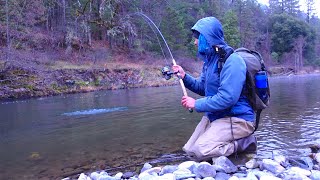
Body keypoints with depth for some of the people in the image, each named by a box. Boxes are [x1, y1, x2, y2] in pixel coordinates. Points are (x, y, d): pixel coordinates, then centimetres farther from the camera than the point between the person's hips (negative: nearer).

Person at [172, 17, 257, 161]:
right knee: (190, 150, 7)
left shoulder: (232, 60, -21)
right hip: (213, 116, 9)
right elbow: (202, 87, 16)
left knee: (200, 151, -23)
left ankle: (243, 142, -3)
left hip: (236, 118, -9)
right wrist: (184, 76, 0)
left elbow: (227, 98, -28)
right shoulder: (209, 60, 9)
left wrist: (197, 104, -19)